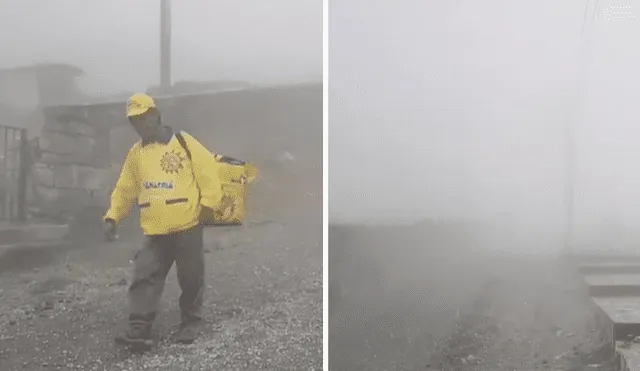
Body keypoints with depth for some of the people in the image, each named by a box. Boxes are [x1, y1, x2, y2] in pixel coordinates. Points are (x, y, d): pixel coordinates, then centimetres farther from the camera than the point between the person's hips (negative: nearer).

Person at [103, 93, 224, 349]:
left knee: (190, 277, 7)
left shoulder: (183, 142, -4)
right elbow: (125, 189, 14)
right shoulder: (136, 153, 10)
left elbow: (208, 171, -6)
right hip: (155, 231, 4)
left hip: (187, 226, -4)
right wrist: (113, 216, 3)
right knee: (145, 277, -4)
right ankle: (139, 329, -3)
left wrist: (208, 203, -11)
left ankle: (191, 321, 24)